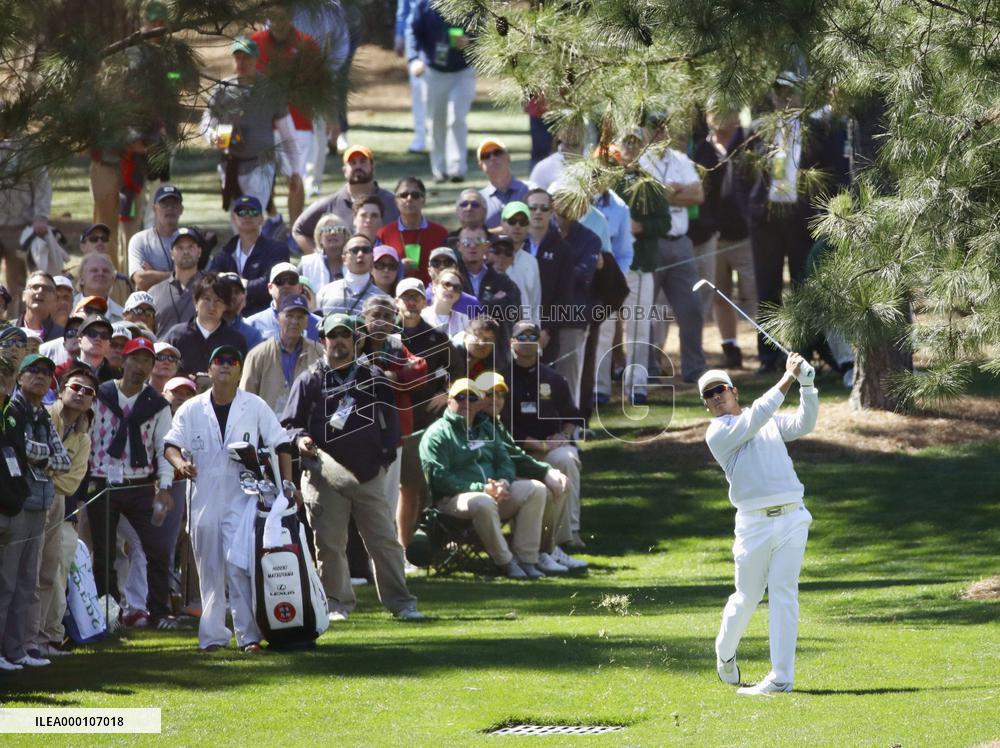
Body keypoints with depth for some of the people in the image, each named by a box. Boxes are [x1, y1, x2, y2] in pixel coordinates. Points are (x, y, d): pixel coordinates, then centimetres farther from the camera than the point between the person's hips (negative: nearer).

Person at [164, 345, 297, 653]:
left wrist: (287, 482, -3)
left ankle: (249, 634, -12)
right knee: (210, 570, 5)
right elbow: (171, 444, 5)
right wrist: (180, 463, -17)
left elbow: (280, 444, 7)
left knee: (239, 566, -14)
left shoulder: (255, 407, 5)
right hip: (204, 498, 3)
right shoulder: (192, 410, 9)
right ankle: (212, 635, 10)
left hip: (242, 498, -3)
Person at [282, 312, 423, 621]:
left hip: (369, 473, 1)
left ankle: (400, 602, 5)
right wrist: (299, 439, -14)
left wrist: (385, 457, 4)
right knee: (329, 543, -1)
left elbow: (391, 422, 15)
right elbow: (289, 423, 8)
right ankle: (337, 603, 7)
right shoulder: (310, 380, 8)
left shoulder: (374, 378, 12)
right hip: (326, 475, -1)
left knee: (385, 540, 0)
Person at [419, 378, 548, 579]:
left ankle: (526, 559, -18)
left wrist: (503, 483, -6)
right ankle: (505, 562, -24)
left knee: (536, 490, -12)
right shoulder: (437, 434, -2)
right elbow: (439, 479, -12)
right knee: (483, 503, -40)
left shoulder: (486, 429, 23)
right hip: (454, 500, -7)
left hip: (493, 492, 7)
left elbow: (504, 462, 20)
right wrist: (481, 489, -18)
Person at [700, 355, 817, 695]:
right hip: (754, 523, -2)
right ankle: (725, 653, 33)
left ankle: (781, 677, -7)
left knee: (783, 595, -5)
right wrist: (788, 377, -11)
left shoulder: (771, 423, 18)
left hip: (792, 517, 2)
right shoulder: (717, 433, 1)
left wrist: (806, 383, -8)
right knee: (747, 598, 5)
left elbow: (804, 424, 4)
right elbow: (757, 416, -12)